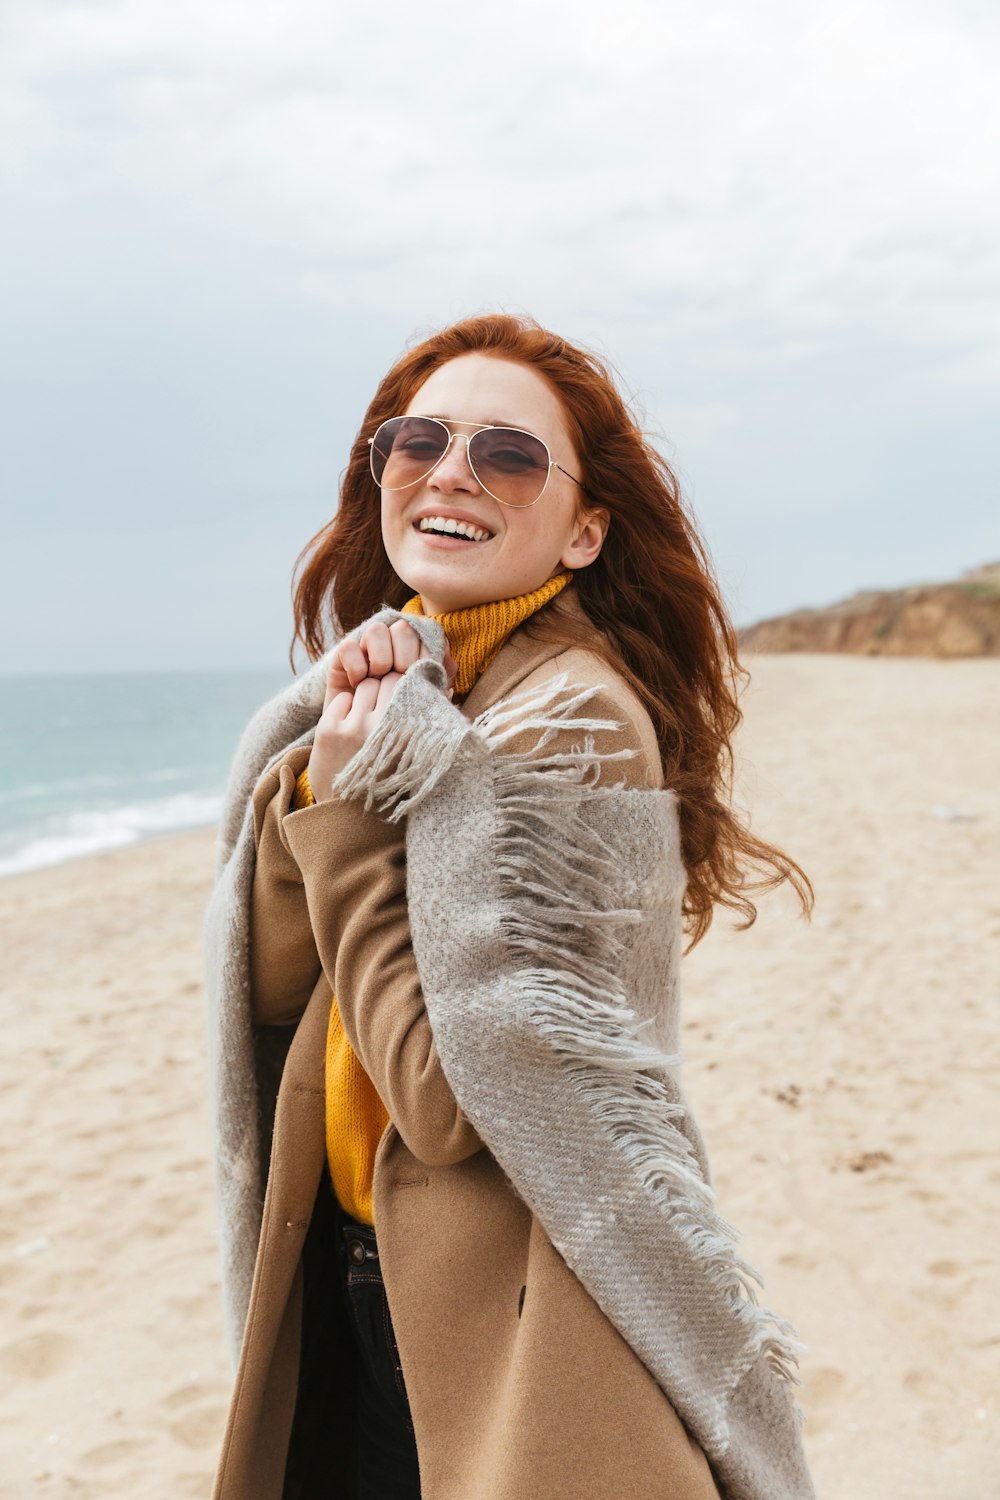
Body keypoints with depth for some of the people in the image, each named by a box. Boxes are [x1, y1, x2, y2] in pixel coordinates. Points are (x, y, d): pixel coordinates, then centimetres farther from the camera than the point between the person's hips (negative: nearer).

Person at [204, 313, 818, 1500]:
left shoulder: (578, 721, -20)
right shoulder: (401, 690, 4)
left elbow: (452, 1097, -24)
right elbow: (263, 984, -2)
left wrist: (348, 805, -18)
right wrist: (329, 766, -14)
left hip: (507, 1312, -8)